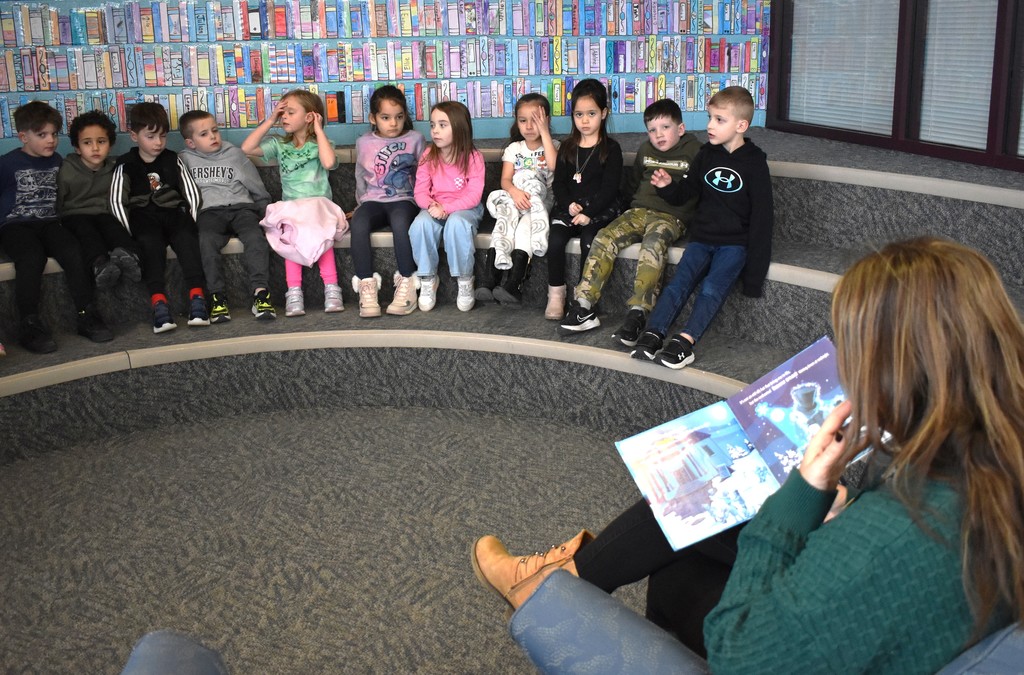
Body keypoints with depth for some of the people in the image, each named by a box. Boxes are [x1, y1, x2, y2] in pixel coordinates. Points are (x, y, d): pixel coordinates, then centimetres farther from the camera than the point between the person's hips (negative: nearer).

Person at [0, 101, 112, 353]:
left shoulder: (56, 161, 13)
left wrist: (61, 219, 13)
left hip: (48, 223, 4)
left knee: (73, 253, -27)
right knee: (32, 258, -35)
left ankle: (86, 315, -17)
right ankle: (30, 325, -25)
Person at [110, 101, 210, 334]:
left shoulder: (172, 160, 16)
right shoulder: (126, 165, 9)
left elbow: (191, 192, 13)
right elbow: (117, 201, 2)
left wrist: (192, 222, -1)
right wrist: (129, 231, -11)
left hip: (173, 212, 2)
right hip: (143, 216, -1)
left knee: (187, 238, -32)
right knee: (150, 242, -35)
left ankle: (197, 297, -42)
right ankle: (158, 302, -46)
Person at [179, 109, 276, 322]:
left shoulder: (234, 154, 18)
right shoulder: (185, 159, 17)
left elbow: (258, 189, 22)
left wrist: (265, 210, 17)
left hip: (241, 206, 1)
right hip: (209, 211, -1)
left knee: (255, 237, -32)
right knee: (206, 241, -34)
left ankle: (260, 292, -38)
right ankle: (218, 297, -35)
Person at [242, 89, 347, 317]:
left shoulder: (320, 143, 4)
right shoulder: (280, 144, 14)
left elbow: (329, 162, -19)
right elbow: (247, 149, 3)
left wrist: (319, 129, -9)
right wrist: (270, 120, 4)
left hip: (319, 205, -2)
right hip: (289, 208, 2)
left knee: (318, 231, -35)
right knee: (291, 233, -32)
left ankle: (331, 288, -32)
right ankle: (294, 292, -34)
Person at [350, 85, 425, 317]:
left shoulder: (415, 139, 6)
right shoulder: (364, 143, 11)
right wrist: (362, 203, 22)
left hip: (404, 200, -2)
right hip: (373, 201, 2)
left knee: (400, 222, -39)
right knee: (358, 224, -33)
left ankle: (406, 285, -31)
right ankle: (367, 286, -31)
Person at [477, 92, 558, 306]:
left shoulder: (553, 146, 9)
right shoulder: (513, 148, 14)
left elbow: (554, 166, -16)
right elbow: (505, 180, 1)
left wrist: (544, 133, -13)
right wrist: (515, 192, -23)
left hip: (541, 201, -2)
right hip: (514, 199, 2)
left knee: (527, 221, -34)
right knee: (507, 217, -31)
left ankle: (513, 284, -46)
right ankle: (490, 279, -45)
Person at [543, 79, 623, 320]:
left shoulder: (610, 148, 2)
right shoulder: (567, 147, 15)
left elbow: (609, 188, -7)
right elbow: (558, 182, 9)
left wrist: (588, 213, -18)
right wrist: (569, 205, -11)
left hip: (600, 209, -3)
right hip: (568, 207, 3)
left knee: (589, 240, -31)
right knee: (555, 239, -25)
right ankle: (556, 294, -16)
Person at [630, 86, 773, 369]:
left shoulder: (754, 163, -6)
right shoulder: (707, 155, 7)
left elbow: (762, 216, -7)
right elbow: (688, 191, 18)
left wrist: (754, 269, -11)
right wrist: (668, 187, -8)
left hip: (735, 242, -4)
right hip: (702, 237, 4)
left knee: (712, 288, -24)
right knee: (678, 283, -16)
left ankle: (685, 341, -34)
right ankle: (652, 334, -26)